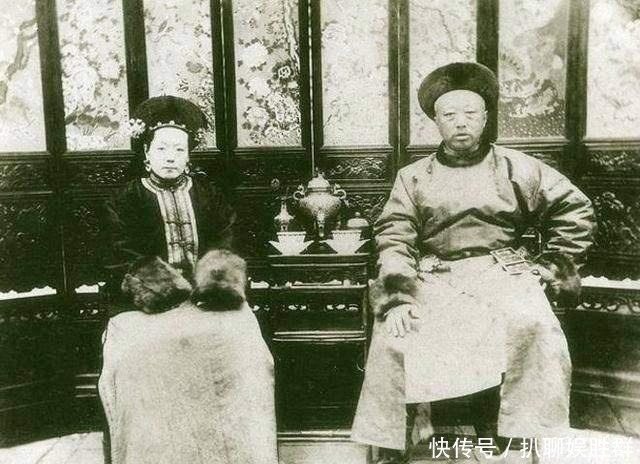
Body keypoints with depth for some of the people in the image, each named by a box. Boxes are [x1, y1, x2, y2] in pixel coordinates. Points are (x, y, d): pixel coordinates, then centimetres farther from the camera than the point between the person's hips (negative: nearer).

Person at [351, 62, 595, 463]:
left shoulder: (516, 168, 12)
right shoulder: (412, 178, 13)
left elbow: (575, 210, 13)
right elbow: (394, 242, 1)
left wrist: (555, 267, 4)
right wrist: (398, 299, -14)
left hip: (501, 271, 0)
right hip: (434, 279, 1)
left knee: (531, 325, -32)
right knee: (393, 338, -25)